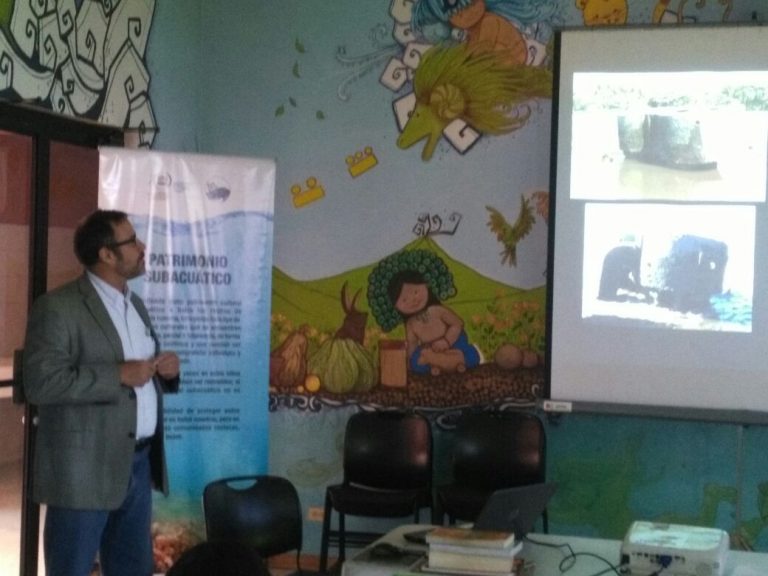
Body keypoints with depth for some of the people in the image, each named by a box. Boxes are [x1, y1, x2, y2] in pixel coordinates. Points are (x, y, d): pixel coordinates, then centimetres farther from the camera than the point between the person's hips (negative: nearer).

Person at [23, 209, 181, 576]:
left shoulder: (134, 304, 15)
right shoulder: (57, 307, -11)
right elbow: (40, 383, -21)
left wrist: (166, 370, 2)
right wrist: (119, 375, -22)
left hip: (137, 463, 8)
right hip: (84, 469, -8)